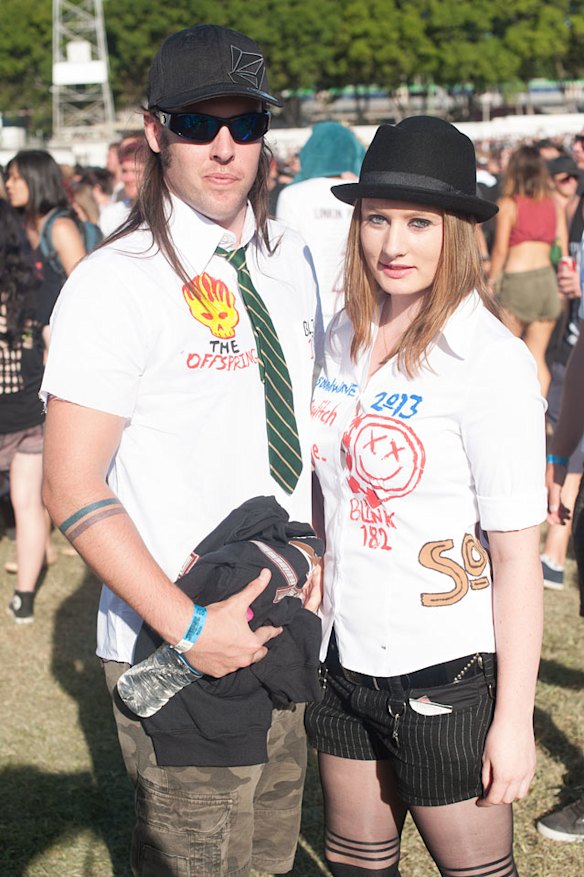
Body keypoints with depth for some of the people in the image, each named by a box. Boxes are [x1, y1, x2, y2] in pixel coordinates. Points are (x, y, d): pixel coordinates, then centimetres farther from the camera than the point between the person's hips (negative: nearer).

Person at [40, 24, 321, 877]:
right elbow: (73, 490, -17)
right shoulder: (117, 284, -14)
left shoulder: (289, 260, 6)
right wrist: (190, 628, -21)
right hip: (176, 656, -6)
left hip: (284, 626, 6)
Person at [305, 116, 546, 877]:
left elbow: (518, 552, -16)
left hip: (447, 672, -6)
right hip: (347, 660, 6)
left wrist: (514, 719, -15)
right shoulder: (343, 338, 3)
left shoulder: (491, 361, -16)